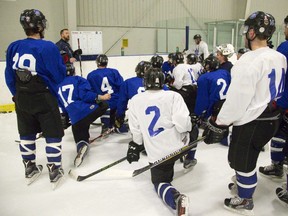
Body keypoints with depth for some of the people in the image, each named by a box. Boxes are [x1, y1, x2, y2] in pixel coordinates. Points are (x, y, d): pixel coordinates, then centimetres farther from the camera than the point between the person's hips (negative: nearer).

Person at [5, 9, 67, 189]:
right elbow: (59, 75, -13)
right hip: (43, 98, -6)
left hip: (22, 99, 6)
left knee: (26, 134, 18)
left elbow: (9, 76, 7)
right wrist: (63, 64, 8)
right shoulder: (48, 47, -17)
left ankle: (30, 168, 31)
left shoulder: (13, 47, 1)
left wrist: (18, 95, 20)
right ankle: (55, 171, 12)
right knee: (53, 134, 6)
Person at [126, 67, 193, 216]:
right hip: (176, 147, 1)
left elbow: (135, 129, 3)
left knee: (159, 181, 15)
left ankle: (176, 198, -15)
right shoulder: (173, 96, -11)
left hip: (156, 153, 0)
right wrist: (188, 128, 5)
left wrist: (136, 146, 19)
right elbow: (183, 124, -19)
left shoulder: (135, 100, -4)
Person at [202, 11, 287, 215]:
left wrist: (219, 124, -16)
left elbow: (237, 98, -23)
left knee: (242, 161, 9)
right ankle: (245, 183, 46)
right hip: (272, 118, 9)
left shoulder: (249, 60, -22)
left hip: (251, 122, -9)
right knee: (247, 157, 26)